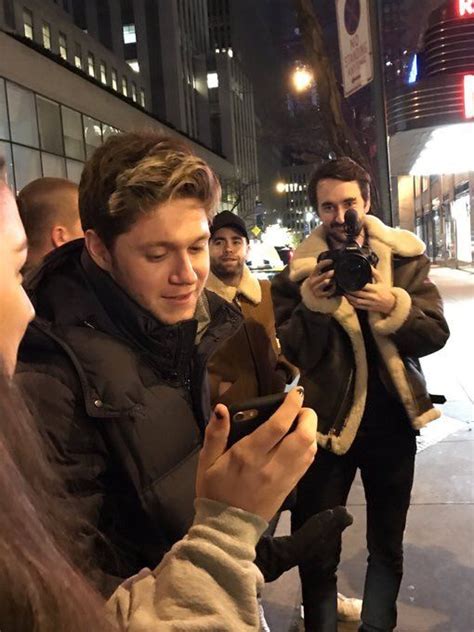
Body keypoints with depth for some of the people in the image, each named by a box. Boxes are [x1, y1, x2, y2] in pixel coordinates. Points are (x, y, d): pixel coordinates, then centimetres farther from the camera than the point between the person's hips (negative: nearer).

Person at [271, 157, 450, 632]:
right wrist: (311, 304, -26)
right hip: (327, 419, -2)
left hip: (392, 420, 2)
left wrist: (393, 307, -26)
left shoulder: (406, 258, -2)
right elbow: (295, 355, -10)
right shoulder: (298, 272, -6)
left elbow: (436, 334, -8)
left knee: (387, 543, 19)